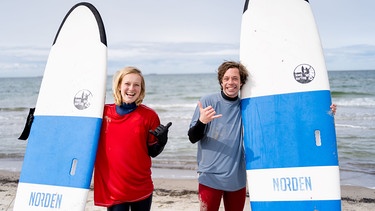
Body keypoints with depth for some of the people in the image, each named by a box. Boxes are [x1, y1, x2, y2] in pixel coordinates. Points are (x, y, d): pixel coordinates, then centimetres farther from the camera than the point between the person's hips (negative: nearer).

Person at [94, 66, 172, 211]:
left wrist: (162, 140, -17)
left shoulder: (149, 115, -3)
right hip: (111, 188, 0)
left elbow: (153, 152, 3)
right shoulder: (103, 112, -1)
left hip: (141, 188, 1)